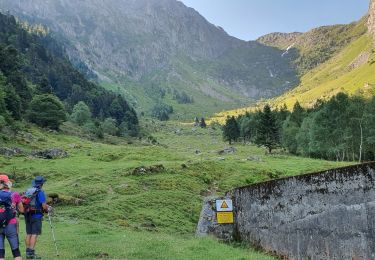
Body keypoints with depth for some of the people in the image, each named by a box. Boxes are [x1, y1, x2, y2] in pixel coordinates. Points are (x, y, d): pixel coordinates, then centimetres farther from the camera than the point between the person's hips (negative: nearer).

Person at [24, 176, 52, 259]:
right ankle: (31, 253, -5)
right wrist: (48, 209, 7)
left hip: (27, 215, 7)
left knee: (28, 234, 12)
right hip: (36, 215, -7)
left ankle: (28, 252, 17)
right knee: (34, 234, -4)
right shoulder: (40, 192, -12)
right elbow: (44, 205, -15)